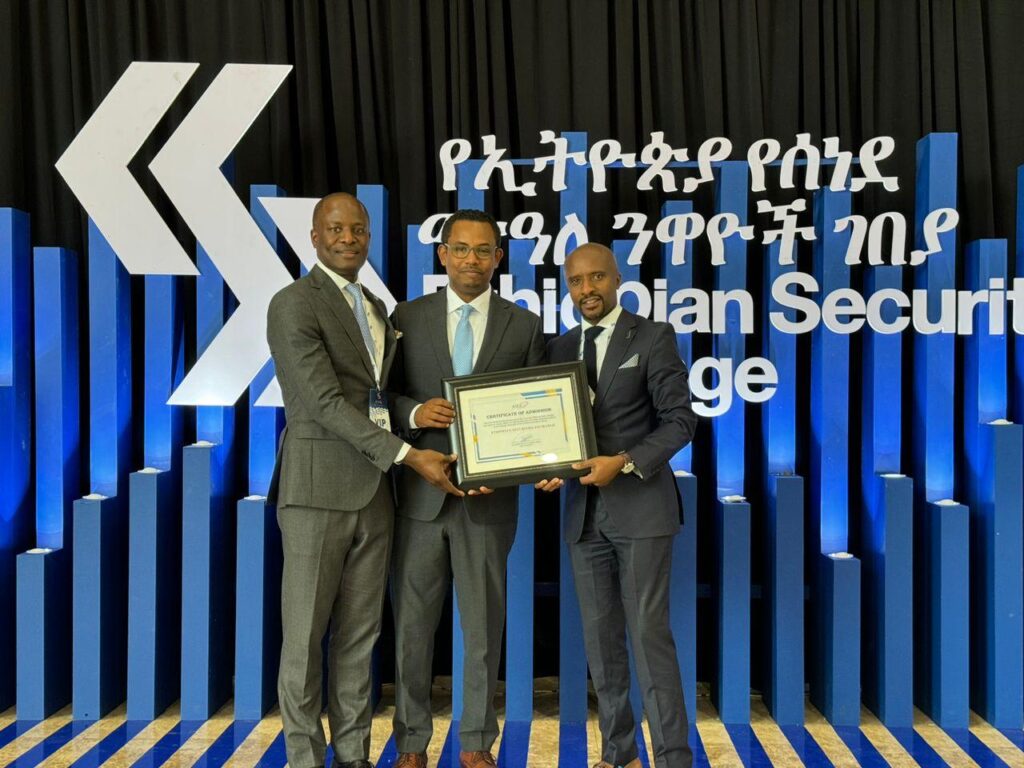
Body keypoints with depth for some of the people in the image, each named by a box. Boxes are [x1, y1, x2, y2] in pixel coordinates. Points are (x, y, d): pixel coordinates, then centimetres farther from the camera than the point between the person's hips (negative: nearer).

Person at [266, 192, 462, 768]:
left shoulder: (377, 308, 17)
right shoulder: (295, 303, -6)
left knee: (361, 634, 12)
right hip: (319, 488, -6)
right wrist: (408, 456, -18)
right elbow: (325, 401, -15)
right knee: (305, 634, 3)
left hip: (374, 489, 7)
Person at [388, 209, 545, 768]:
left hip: (489, 496, 0)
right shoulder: (408, 317, 5)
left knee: (484, 624, 10)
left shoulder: (524, 326, 5)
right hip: (420, 492, 0)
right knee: (411, 623, 8)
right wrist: (414, 412, -16)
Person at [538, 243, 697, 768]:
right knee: (600, 638, 9)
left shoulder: (653, 338, -3)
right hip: (583, 513, 5)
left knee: (649, 634, -5)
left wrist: (625, 463, -19)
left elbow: (680, 420, -8)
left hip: (641, 508, -5)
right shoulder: (559, 349, 11)